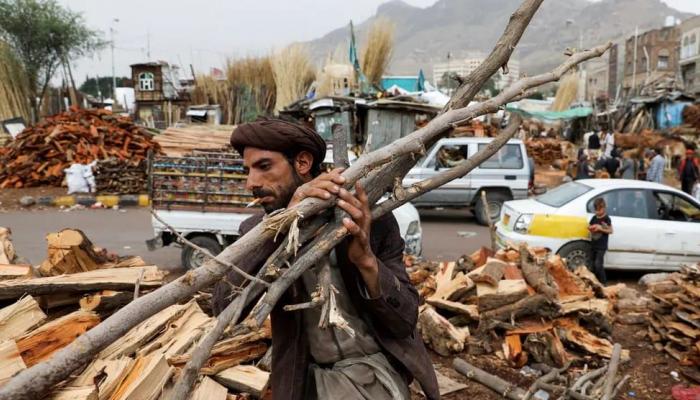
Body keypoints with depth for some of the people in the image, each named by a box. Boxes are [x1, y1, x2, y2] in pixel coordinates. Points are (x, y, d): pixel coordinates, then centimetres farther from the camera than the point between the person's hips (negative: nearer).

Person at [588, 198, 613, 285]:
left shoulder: (606, 219, -8)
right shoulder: (594, 218, 9)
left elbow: (610, 231, -9)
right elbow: (589, 227, 17)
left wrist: (600, 228, -19)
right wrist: (591, 228, -4)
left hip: (601, 246, -6)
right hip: (593, 245, 6)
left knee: (598, 265, -12)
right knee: (594, 265, 11)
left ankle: (603, 282, -3)